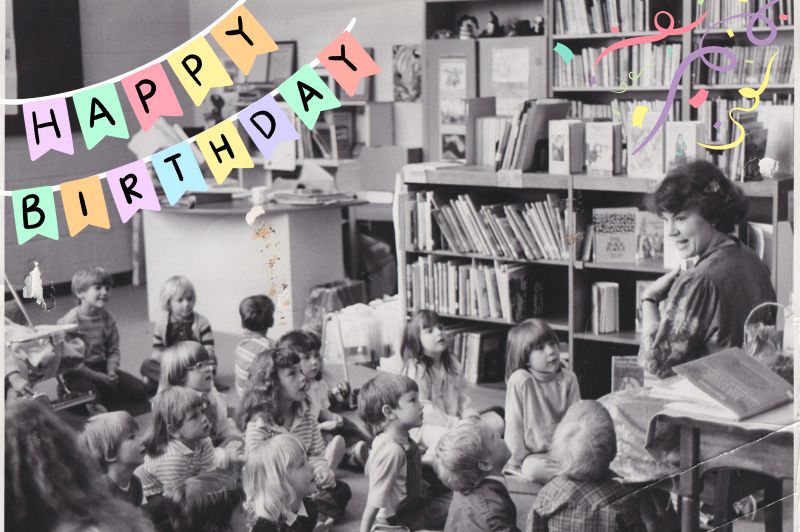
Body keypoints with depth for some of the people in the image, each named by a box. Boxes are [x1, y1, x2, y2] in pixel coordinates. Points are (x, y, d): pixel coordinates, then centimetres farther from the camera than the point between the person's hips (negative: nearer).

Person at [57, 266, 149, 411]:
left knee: (140, 390, -7)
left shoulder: (107, 317, 3)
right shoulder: (70, 321, -18)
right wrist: (96, 376, -22)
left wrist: (111, 371, -13)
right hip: (78, 373, -6)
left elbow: (113, 350, 8)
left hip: (101, 367, 6)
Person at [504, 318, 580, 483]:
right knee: (532, 469, -35)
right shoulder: (519, 380, -14)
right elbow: (514, 424, -10)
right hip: (533, 455, -2)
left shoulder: (568, 378, -2)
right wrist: (521, 458, -10)